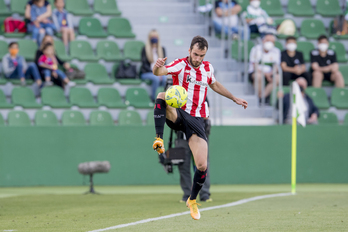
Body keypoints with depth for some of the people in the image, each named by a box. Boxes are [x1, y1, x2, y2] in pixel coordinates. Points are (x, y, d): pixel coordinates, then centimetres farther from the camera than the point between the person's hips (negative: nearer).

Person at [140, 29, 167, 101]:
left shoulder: (162, 49, 12)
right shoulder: (145, 49, 0)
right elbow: (144, 64, -6)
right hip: (146, 73, -3)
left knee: (165, 79, -32)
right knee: (156, 78, -36)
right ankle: (153, 99, -27)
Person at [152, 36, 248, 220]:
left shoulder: (207, 68, 9)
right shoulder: (180, 65, -7)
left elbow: (214, 85, 30)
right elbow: (160, 72, -27)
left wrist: (234, 98, 37)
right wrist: (157, 67, -51)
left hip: (196, 119, 3)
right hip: (177, 115, -3)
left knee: (202, 166, -8)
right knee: (162, 95, -36)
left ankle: (192, 200, 17)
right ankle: (159, 139, -39)